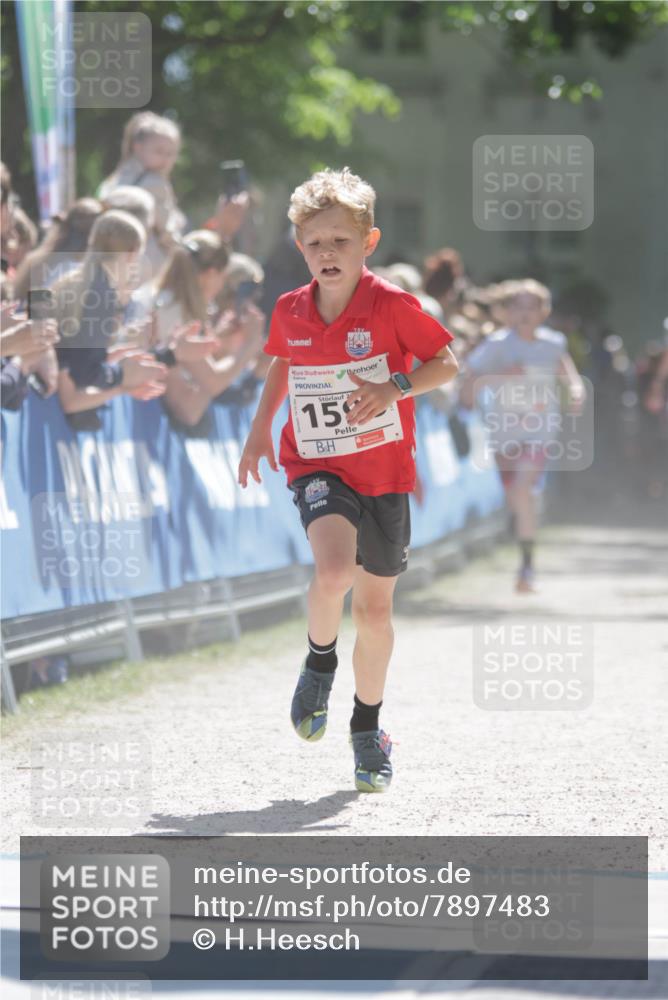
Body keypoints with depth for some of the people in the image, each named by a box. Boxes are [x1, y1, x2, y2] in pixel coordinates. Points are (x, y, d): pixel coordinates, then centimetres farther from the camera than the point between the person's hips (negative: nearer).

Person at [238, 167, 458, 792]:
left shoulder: (391, 306, -11)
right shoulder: (290, 312, -1)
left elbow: (447, 362, -4)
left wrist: (395, 388, -21)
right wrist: (259, 430, 18)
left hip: (384, 470, 0)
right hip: (316, 466, 0)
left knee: (375, 608, 10)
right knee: (333, 571, -29)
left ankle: (367, 728, 31)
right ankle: (320, 660, 2)